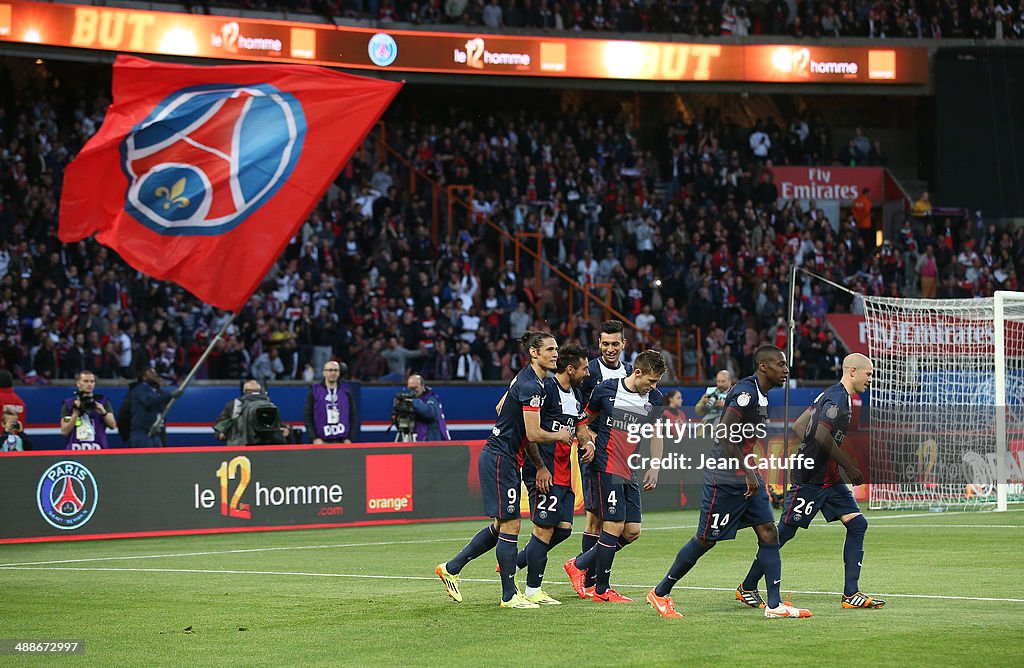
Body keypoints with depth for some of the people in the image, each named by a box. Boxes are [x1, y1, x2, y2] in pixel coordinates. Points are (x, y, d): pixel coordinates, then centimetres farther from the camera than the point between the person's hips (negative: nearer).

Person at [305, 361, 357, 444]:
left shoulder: (346, 390, 9)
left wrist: (349, 439, 2)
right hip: (322, 442, -2)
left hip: (342, 442, 2)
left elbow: (353, 415, 11)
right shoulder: (314, 391, 4)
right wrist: (315, 439, -6)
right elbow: (308, 417, 4)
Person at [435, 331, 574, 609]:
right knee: (510, 526, -5)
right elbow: (534, 434, -23)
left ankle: (451, 568, 22)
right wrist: (561, 436, -2)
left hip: (506, 460, 10)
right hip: (500, 461, -10)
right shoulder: (531, 386, -19)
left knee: (501, 527, 14)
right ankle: (509, 596, 2)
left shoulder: (525, 379, 12)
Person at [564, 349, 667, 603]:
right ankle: (601, 590, 1)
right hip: (606, 468, -6)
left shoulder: (655, 399, 6)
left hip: (629, 473, 6)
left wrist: (654, 468, 8)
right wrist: (589, 442, -10)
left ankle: (580, 565, 18)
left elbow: (656, 435, 16)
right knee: (614, 526, -11)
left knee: (632, 531, 3)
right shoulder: (606, 390, -7)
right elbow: (584, 421, 6)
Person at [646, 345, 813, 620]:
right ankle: (660, 594, 13)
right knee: (706, 540, -1)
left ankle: (774, 605, -1)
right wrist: (748, 472, -23)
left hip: (747, 477, 10)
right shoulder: (746, 391, -18)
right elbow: (724, 434, -24)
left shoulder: (760, 394, 13)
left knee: (769, 533, 0)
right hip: (724, 478, -10)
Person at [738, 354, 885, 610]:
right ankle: (747, 587, 10)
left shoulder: (830, 395, 14)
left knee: (857, 524, 0)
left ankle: (851, 593, -2)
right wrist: (849, 467, -23)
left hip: (829, 479, 10)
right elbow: (823, 435, -28)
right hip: (810, 480, -10)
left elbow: (798, 426, 17)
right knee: (784, 532, -2)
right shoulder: (838, 399, -17)